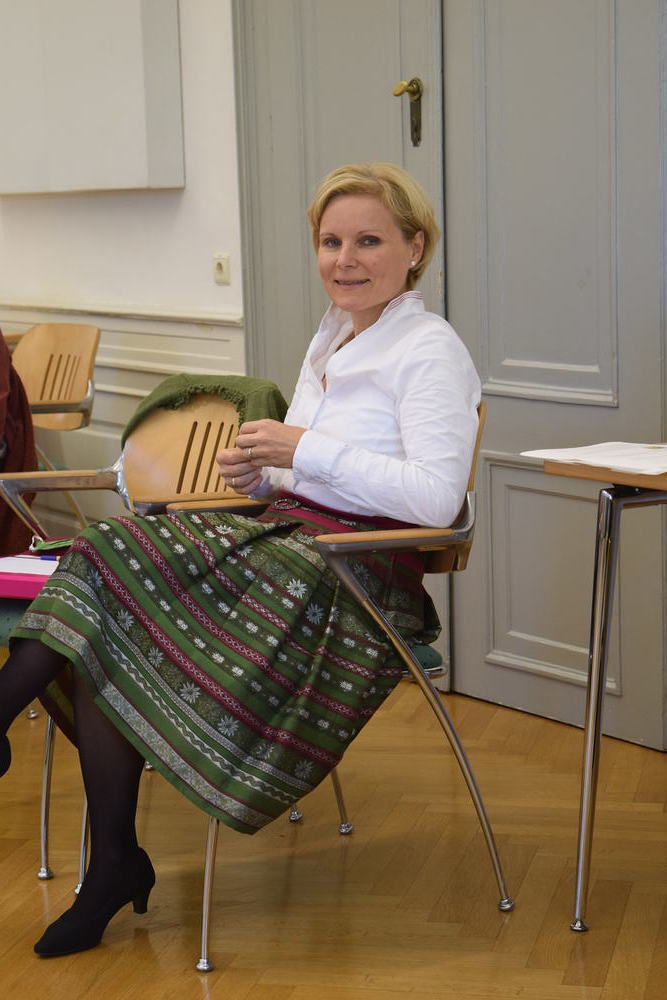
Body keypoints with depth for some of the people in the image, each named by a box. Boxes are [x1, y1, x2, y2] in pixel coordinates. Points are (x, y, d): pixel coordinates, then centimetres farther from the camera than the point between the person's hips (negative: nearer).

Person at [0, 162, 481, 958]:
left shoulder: (429, 349, -7)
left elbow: (437, 497, -20)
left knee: (112, 567, -21)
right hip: (285, 537, 8)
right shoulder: (333, 336, 19)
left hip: (356, 579, -8)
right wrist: (262, 473, 1)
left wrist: (304, 449, -17)